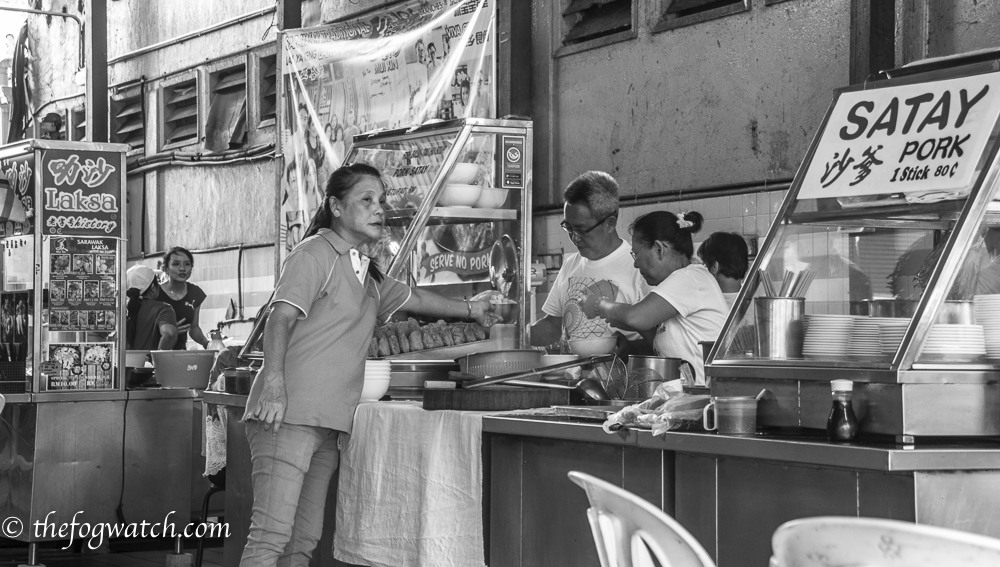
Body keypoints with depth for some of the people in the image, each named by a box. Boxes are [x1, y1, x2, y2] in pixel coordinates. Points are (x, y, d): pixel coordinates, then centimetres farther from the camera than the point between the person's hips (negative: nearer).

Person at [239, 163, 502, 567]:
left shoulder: (368, 275, 24)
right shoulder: (315, 254, -3)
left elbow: (413, 298, 42)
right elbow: (281, 318, -14)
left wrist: (470, 310, 53)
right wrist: (273, 380, -28)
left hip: (327, 426, 9)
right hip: (289, 415, -9)